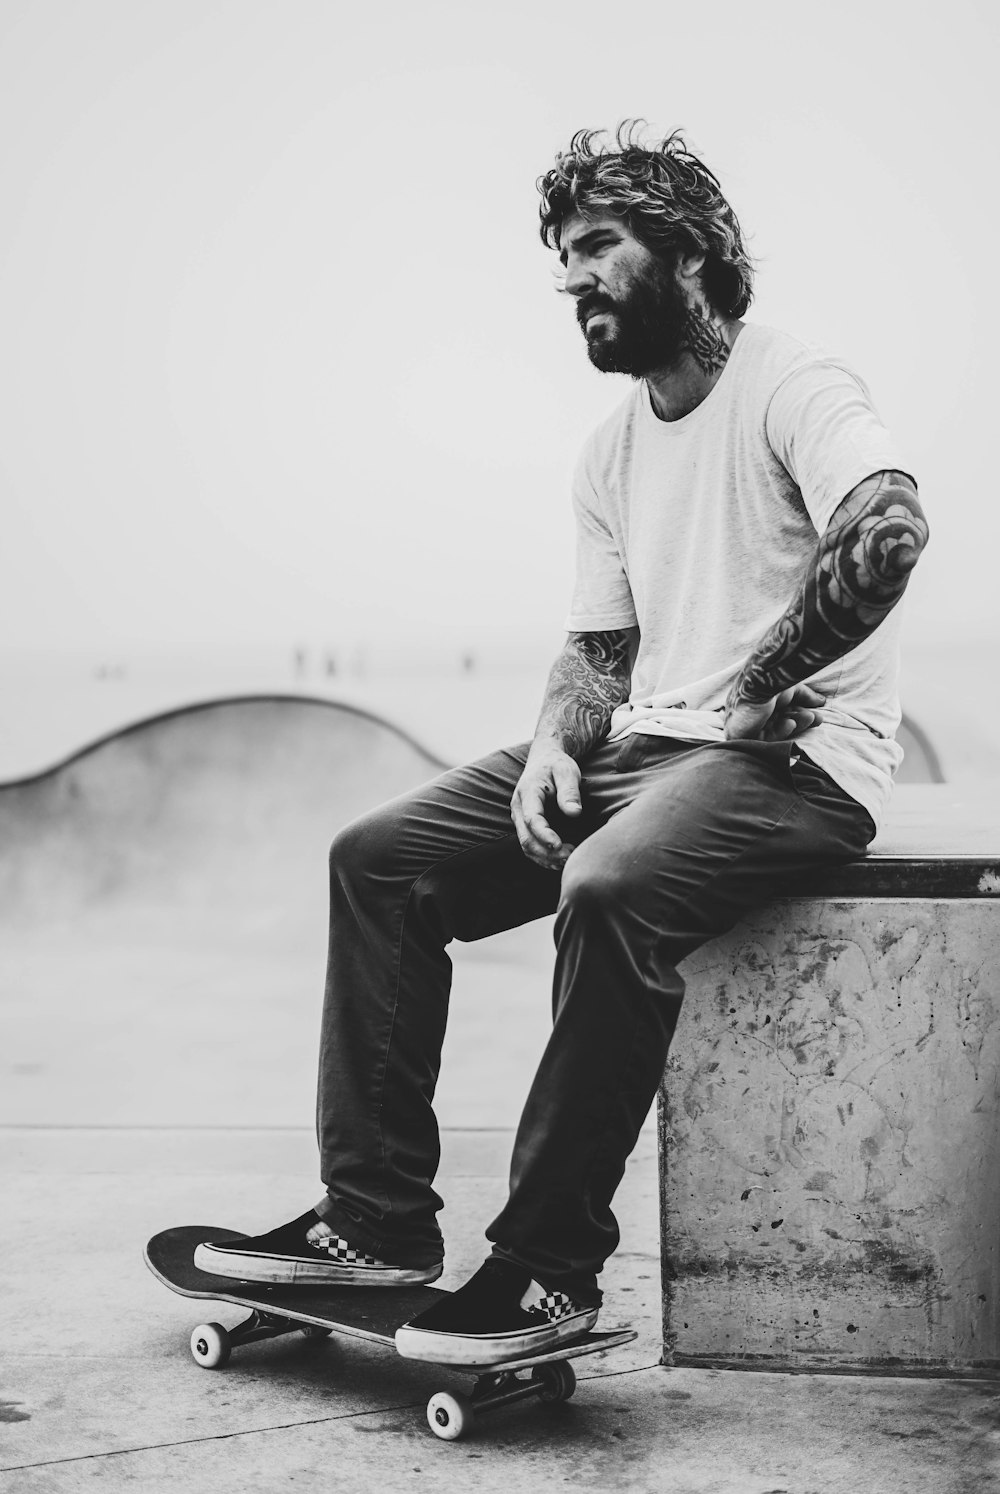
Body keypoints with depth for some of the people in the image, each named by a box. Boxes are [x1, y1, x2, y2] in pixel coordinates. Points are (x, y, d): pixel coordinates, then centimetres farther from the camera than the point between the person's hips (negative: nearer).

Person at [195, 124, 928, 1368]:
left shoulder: (795, 388, -9)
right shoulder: (611, 449, 17)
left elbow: (888, 531, -29)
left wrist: (749, 693, -22)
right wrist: (557, 740, -3)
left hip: (795, 757, -8)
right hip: (643, 751, 8)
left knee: (608, 886, -37)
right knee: (379, 861, -2)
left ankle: (552, 1266, -23)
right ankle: (377, 1220, -1)